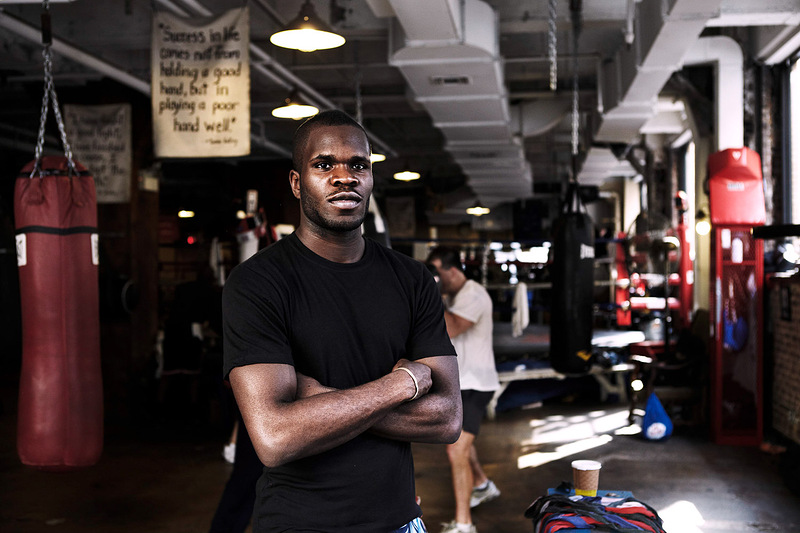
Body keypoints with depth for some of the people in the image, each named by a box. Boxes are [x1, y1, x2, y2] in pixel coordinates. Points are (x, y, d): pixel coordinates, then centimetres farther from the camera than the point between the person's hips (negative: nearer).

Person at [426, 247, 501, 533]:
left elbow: (451, 329, -34)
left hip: (474, 384, -10)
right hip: (457, 381, 10)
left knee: (456, 449, -16)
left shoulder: (474, 295, -20)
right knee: (459, 438, 27)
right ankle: (482, 485, 51)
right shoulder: (451, 295, 11)